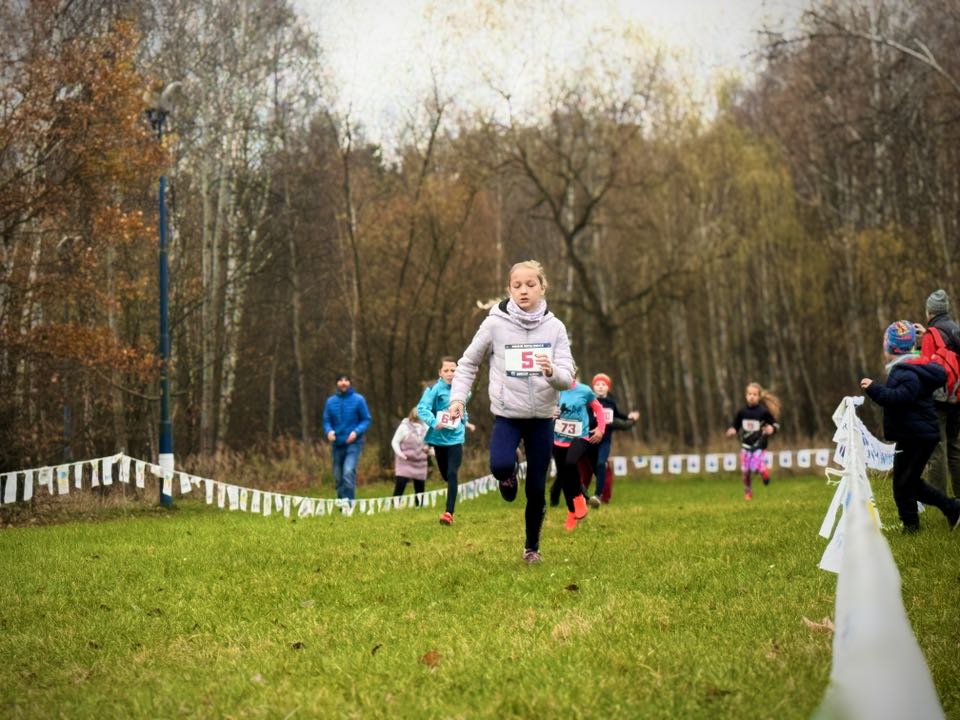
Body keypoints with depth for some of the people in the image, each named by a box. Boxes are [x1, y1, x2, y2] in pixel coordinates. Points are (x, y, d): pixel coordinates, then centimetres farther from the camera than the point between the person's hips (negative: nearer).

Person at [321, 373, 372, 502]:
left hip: (353, 443, -4)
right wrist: (329, 431, -11)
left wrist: (356, 431, -17)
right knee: (338, 476, 9)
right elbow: (326, 421, 10)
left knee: (348, 472, -22)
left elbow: (366, 419, -1)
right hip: (337, 444, 4)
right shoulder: (330, 401, 5)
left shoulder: (358, 399, -3)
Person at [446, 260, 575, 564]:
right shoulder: (495, 324, -6)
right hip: (507, 414, -1)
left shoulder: (554, 327, -3)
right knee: (500, 466, -29)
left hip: (542, 417, 1)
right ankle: (509, 475, 10)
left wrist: (552, 371, -30)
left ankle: (532, 547, 29)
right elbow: (468, 363, 5)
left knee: (536, 489, 6)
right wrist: (458, 397, -8)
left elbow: (567, 378, -8)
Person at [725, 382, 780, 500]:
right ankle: (747, 493, 22)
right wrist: (732, 430, -10)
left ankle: (764, 470, 18)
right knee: (745, 471, 3)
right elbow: (735, 424, 10)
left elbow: (775, 424, -2)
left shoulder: (763, 411, -10)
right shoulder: (742, 411, -1)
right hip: (745, 446, 3)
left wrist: (772, 428, -24)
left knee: (756, 468, -19)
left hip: (759, 446, -3)